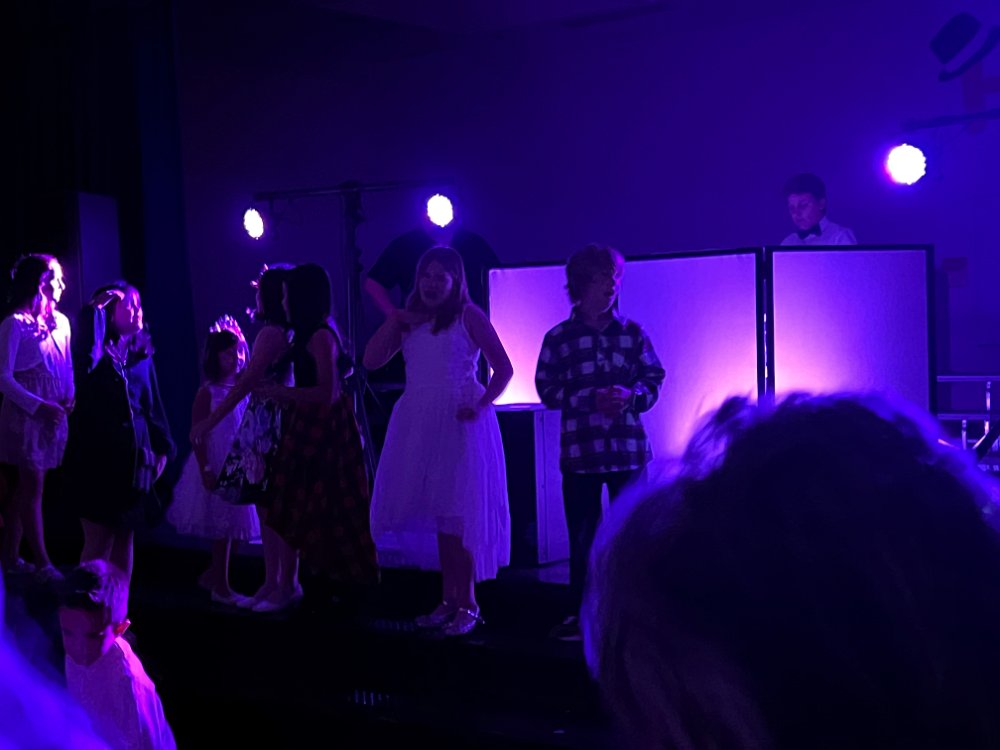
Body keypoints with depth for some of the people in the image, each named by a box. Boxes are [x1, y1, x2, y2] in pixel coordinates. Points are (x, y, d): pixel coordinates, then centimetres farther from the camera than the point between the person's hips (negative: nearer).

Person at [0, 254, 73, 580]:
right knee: (33, 486, -5)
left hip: (53, 414, 6)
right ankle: (42, 563, -4)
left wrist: (69, 397, 0)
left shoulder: (61, 322, 10)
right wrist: (38, 406, -19)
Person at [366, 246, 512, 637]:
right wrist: (395, 322, -2)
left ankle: (467, 604, -1)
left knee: (459, 509, -6)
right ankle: (448, 598, 14)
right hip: (418, 423, 5)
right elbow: (372, 360, 6)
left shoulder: (469, 317, 1)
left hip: (460, 422, -5)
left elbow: (503, 368, -1)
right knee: (434, 509, 7)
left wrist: (481, 405, -14)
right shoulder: (409, 321, 15)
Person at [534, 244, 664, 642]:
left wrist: (631, 395, -14)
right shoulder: (558, 338, 1)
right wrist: (591, 398, -15)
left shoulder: (632, 333, 5)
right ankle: (580, 613, 15)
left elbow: (653, 379, 7)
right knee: (582, 535, 5)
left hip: (628, 447, 1)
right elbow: (548, 390, -3)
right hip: (579, 449, -1)